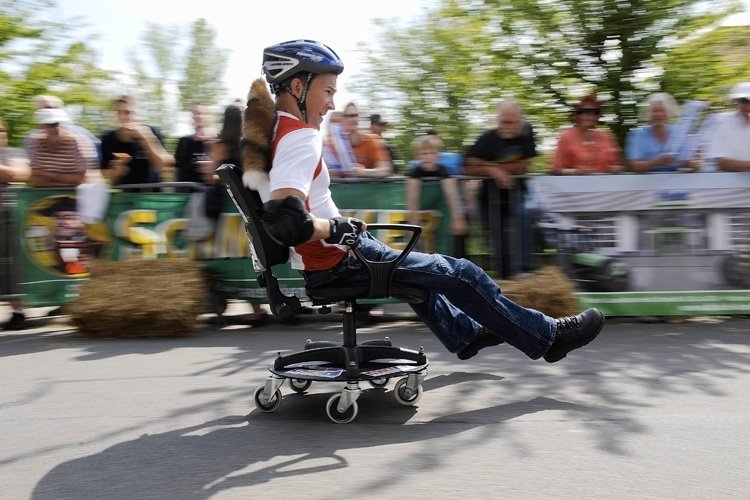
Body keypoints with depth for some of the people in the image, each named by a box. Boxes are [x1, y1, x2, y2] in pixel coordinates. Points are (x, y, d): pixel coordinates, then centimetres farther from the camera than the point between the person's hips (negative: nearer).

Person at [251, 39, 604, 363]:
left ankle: (464, 333, 45)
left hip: (314, 261, 10)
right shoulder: (299, 137, -23)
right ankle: (548, 336, 15)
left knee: (417, 268, 32)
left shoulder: (268, 131, 6)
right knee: (461, 275, 0)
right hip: (335, 263, -10)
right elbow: (285, 219, -38)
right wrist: (338, 228, -22)